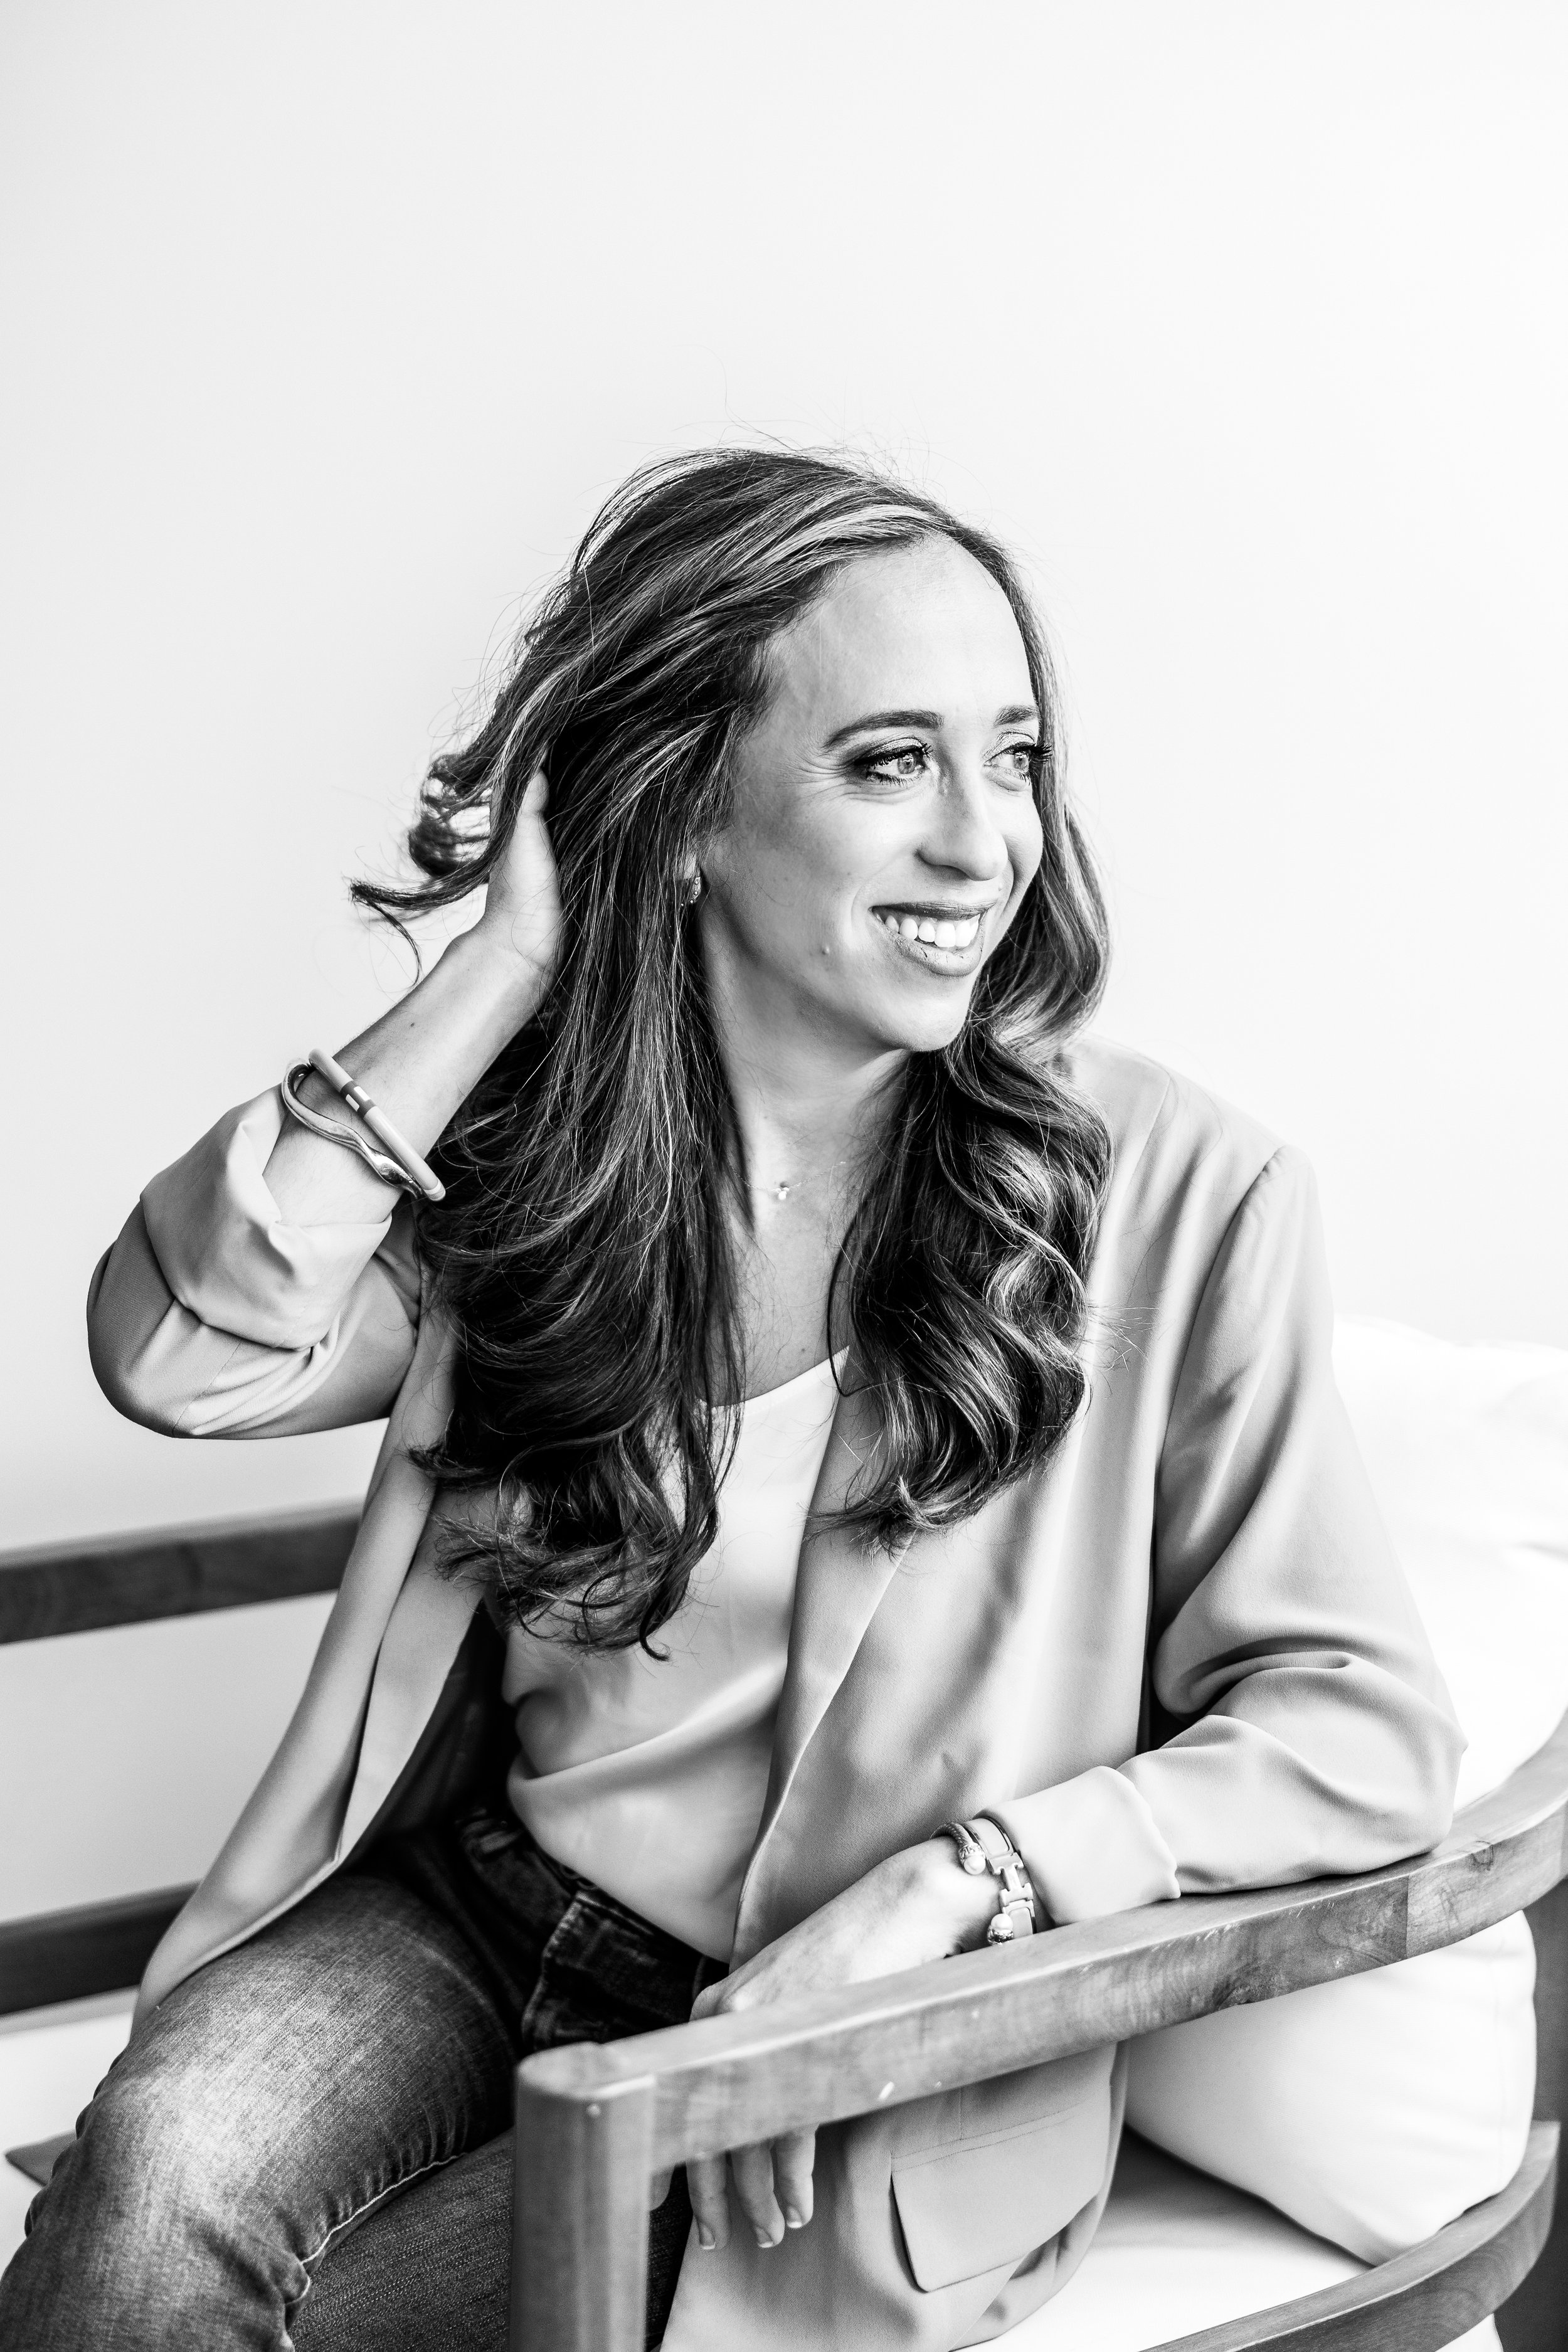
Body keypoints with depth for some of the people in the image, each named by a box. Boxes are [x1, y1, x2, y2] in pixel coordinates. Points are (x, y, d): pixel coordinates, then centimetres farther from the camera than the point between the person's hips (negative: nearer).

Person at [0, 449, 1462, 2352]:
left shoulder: (1171, 1196, -11)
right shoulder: (534, 1147, 0)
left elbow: (1365, 1733, -10)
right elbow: (180, 1352, -16)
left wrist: (951, 1878, -22)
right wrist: (506, 962, -14)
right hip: (466, 1906, 3)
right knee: (163, 2168, -26)